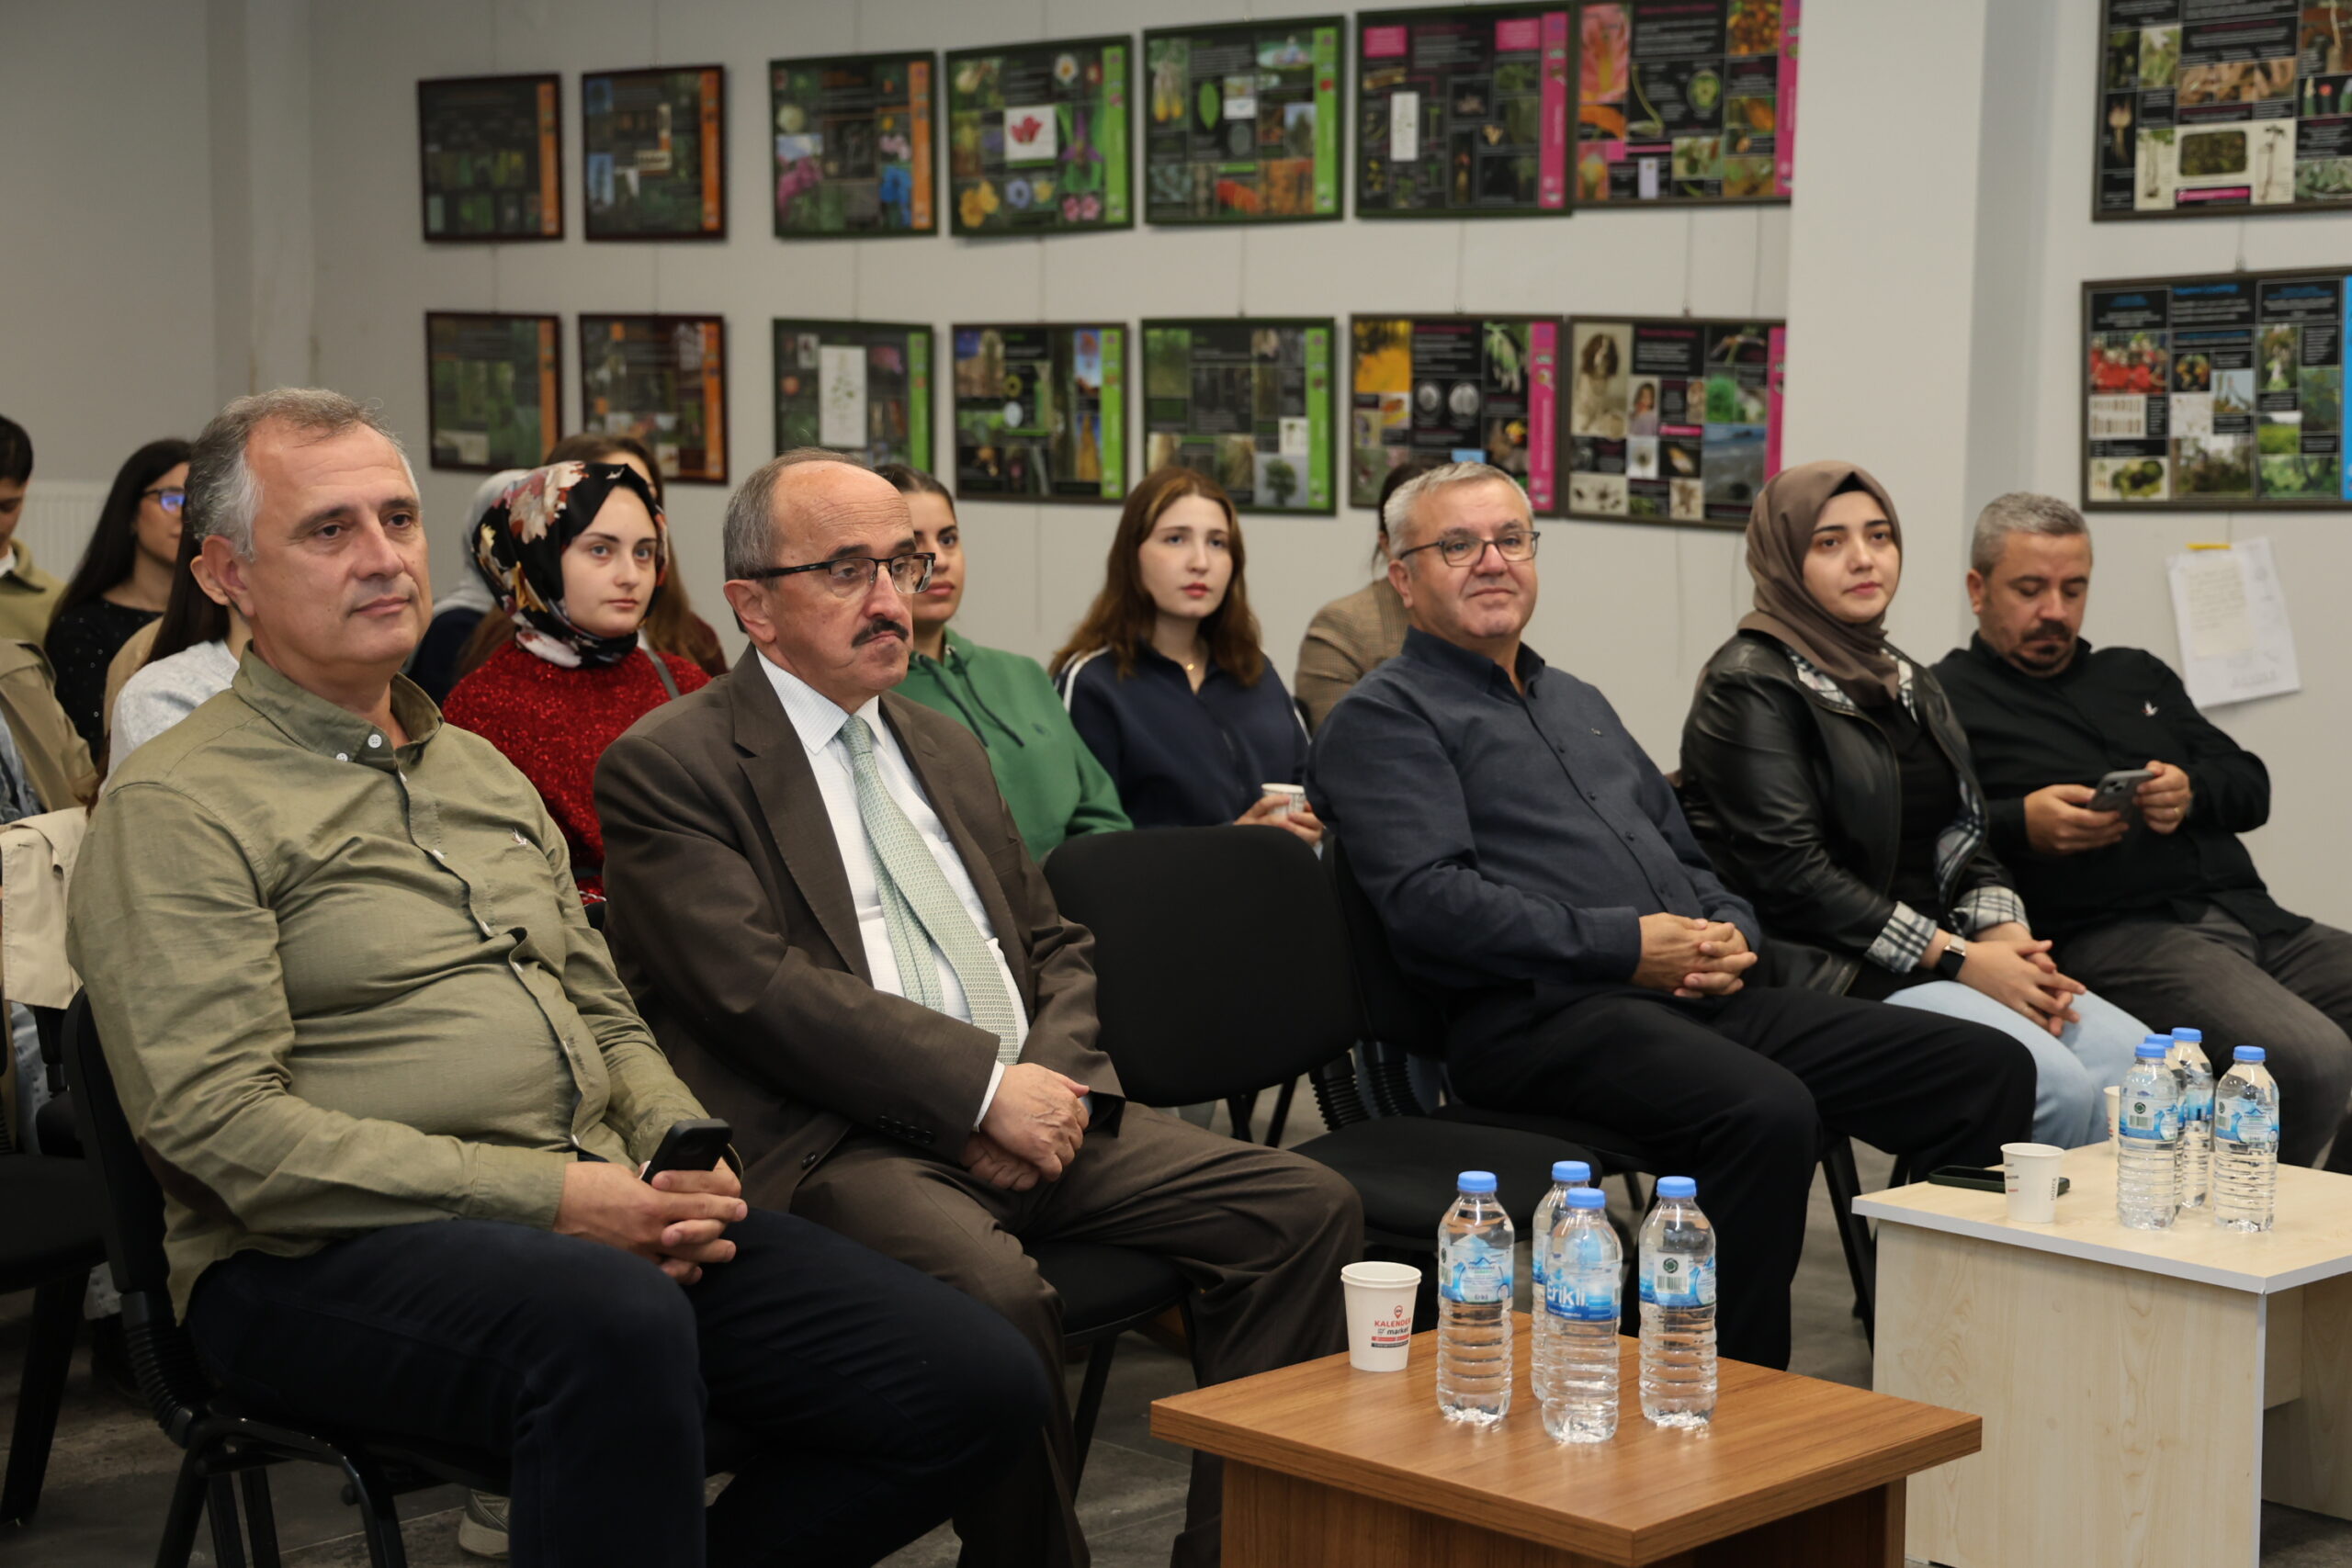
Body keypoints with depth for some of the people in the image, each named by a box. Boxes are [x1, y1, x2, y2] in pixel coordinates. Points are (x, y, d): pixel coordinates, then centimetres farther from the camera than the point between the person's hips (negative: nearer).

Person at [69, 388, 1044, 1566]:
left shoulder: (483, 772, 23)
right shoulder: (178, 807, -3)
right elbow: (220, 1127, -13)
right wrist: (550, 1195, -17)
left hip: (601, 1216, 8)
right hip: (323, 1255, -8)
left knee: (979, 1385, -8)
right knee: (616, 1325, -42)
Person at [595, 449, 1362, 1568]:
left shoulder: (943, 747, 23)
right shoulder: (668, 765, -1)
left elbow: (1055, 947, 23)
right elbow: (761, 991, -13)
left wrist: (1055, 1077, 0)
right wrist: (990, 1087, -16)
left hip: (1021, 1111, 7)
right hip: (836, 1141, -7)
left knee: (1307, 1208, -10)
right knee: (993, 1289, -37)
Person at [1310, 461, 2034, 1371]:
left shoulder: (1578, 704, 29)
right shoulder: (1384, 717, 3)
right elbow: (1430, 903, -11)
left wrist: (1730, 936, 6)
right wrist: (1625, 946, -15)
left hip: (1693, 997, 8)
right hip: (1539, 1017, -8)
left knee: (1989, 1069, -5)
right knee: (1767, 1112, -37)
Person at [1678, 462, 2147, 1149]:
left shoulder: (1909, 683, 21)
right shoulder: (1750, 687, -6)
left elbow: (1962, 840, 19)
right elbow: (1788, 872, -14)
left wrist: (2008, 938, -3)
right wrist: (1956, 959, -14)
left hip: (1940, 955, 8)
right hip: (1826, 973, -8)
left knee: (2132, 1055, -16)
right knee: (2053, 1083, -27)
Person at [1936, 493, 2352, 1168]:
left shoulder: (2136, 675, 28)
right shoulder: (1945, 700, 6)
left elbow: (2252, 785, 23)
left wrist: (2194, 791, 1)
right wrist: (2020, 827, -20)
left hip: (2247, 911, 7)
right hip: (2112, 931, -7)